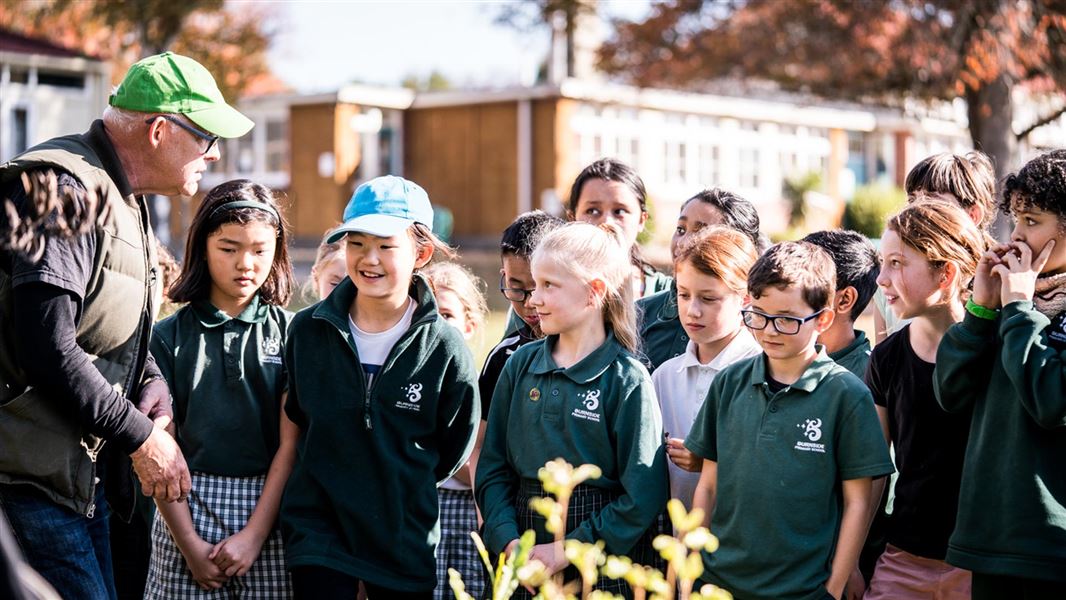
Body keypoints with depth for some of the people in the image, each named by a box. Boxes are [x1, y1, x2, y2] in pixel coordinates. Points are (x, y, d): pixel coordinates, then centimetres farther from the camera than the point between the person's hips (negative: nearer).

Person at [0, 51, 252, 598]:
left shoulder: (126, 202, 16)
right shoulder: (67, 188, -18)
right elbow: (47, 351, -26)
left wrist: (154, 383, 3)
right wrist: (141, 436, -17)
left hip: (80, 476, 10)